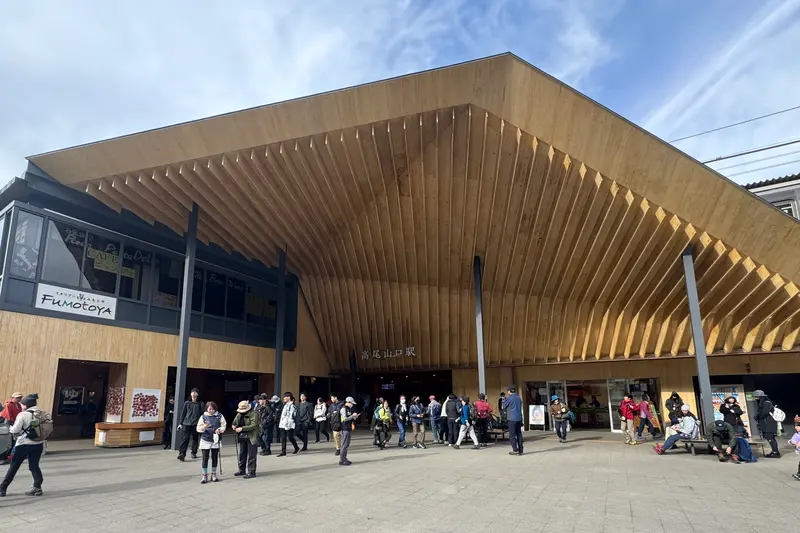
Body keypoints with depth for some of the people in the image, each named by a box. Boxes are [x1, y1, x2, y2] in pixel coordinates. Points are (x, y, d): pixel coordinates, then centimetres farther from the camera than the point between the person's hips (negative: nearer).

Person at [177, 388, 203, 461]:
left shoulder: (200, 404, 3)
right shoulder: (187, 403, 7)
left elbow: (202, 414, 2)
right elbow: (183, 413, 11)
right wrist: (181, 423, 7)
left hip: (196, 424, 0)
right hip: (186, 423, 0)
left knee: (195, 439, 8)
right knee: (185, 439, -10)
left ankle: (194, 453, 21)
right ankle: (182, 453, -15)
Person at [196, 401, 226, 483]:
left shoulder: (219, 416, 0)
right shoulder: (203, 417, -1)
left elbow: (224, 425, 2)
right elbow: (198, 428, -2)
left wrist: (220, 429, -18)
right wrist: (204, 427, -23)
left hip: (216, 440, 1)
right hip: (205, 440, -1)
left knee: (215, 458, 9)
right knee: (205, 458, 0)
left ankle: (214, 474, 22)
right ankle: (204, 475, 9)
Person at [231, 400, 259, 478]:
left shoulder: (253, 414, -13)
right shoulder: (239, 414, 9)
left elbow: (253, 425, -21)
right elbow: (235, 422, 22)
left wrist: (242, 428, -26)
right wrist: (234, 425, -2)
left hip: (251, 437, -7)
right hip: (241, 437, 7)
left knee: (251, 455, -3)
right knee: (241, 454, 15)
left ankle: (251, 472, 4)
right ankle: (242, 470, 31)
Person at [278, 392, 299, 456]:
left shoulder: (292, 405, -14)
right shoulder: (285, 405, 15)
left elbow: (291, 416, -18)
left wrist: (288, 424, -21)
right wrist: (281, 423, 18)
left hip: (289, 425, -9)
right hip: (283, 425, 9)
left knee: (290, 437, 2)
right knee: (283, 439, 5)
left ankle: (296, 448, 23)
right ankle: (283, 452, 8)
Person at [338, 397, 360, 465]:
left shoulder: (348, 409, 16)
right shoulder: (343, 409, -12)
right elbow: (345, 419, -20)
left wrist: (354, 417, 7)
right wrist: (353, 415, -15)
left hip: (348, 429, 10)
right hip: (345, 429, -10)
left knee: (347, 444, 13)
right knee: (344, 445, -7)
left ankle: (344, 459, 20)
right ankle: (341, 460, -2)